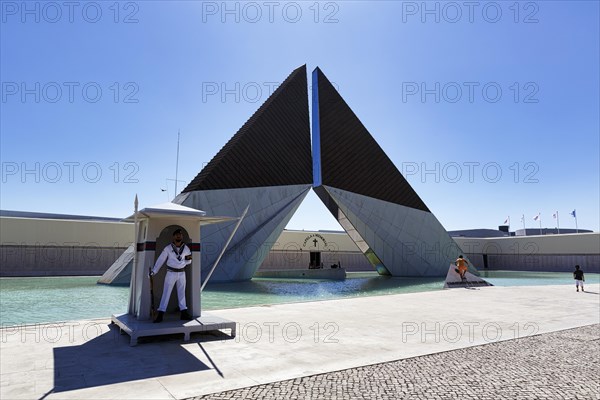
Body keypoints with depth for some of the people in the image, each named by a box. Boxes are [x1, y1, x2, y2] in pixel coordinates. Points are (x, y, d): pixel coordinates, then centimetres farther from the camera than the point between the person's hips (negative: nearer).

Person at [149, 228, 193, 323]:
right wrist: (153, 271, -13)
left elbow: (189, 261, 9)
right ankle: (160, 315, 1)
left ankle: (184, 314, 16)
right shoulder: (168, 248, -9)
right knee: (166, 294, -3)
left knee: (182, 293, 9)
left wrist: (188, 259, -15)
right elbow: (161, 260, -7)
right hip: (171, 273, -3)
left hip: (182, 273, 3)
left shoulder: (186, 248, -1)